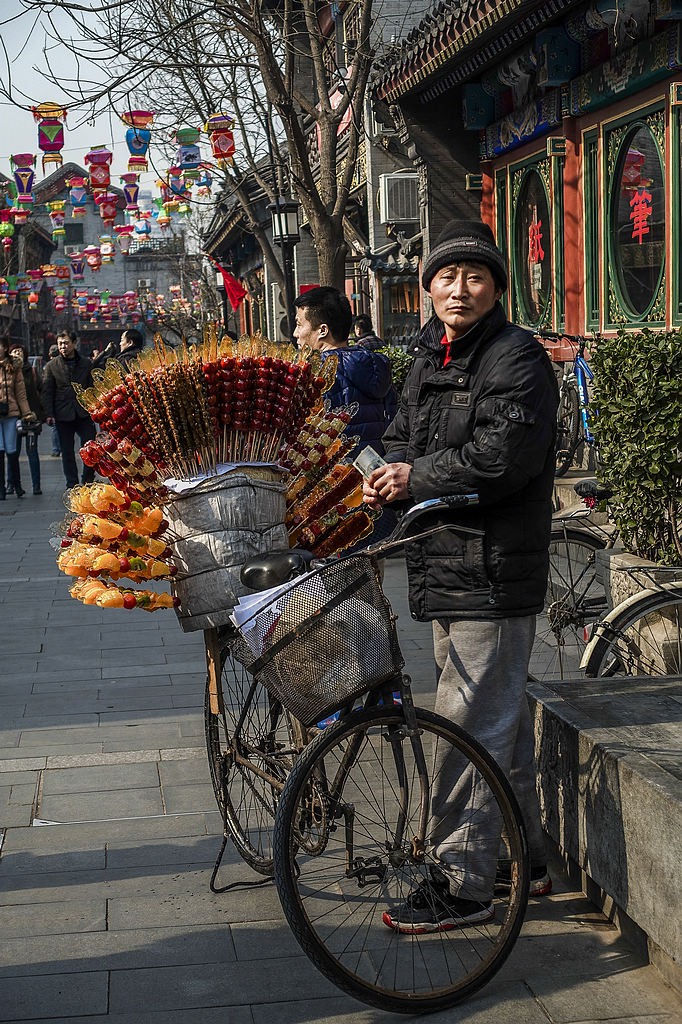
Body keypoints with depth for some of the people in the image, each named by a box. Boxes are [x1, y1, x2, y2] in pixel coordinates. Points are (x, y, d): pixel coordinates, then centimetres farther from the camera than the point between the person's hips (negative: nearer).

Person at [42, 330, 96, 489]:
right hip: (63, 415, 0)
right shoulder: (51, 366, 3)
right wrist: (49, 414, -5)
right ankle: (72, 485, 15)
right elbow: (47, 392, 3)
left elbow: (93, 388, 11)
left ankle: (88, 481, 14)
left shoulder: (86, 363, 6)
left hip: (84, 414, 0)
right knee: (67, 452, 6)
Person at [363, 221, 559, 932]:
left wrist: (414, 478, -15)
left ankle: (462, 884, 0)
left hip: (493, 573, -9)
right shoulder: (429, 359, 16)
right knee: (502, 720, 18)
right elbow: (404, 437, 21)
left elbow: (502, 455, -23)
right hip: (447, 569, 10)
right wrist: (391, 475, -2)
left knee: (471, 727, -8)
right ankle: (523, 859, 32)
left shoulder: (517, 358, -11)